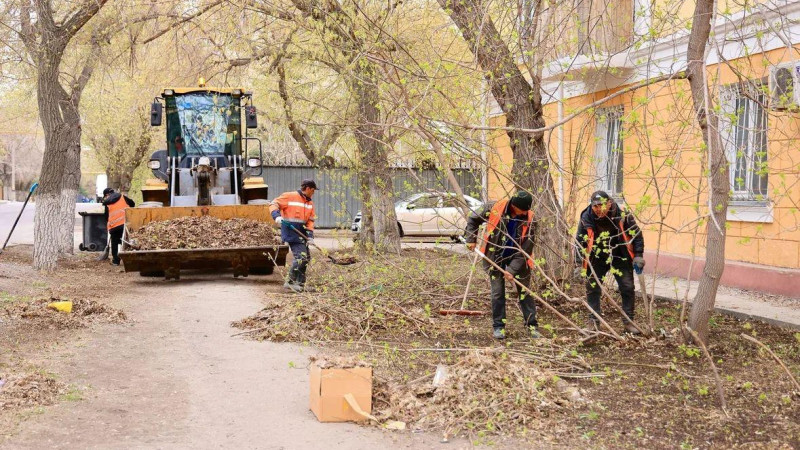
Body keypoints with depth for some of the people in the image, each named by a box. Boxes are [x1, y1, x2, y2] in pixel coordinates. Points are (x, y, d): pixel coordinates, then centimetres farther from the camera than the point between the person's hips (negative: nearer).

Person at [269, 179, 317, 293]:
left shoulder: (310, 203, 12)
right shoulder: (289, 196, -9)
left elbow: (310, 220, 12)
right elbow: (274, 204, -8)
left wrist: (310, 235, -1)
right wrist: (277, 216, -25)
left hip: (300, 233, 9)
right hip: (290, 232, -9)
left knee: (306, 257, 11)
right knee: (301, 256, -15)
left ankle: (300, 283, 22)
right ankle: (291, 281, -2)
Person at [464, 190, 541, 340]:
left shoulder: (529, 219, -20)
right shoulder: (494, 208, -19)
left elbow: (525, 249, -18)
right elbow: (473, 219, -1)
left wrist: (512, 269, -21)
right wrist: (471, 239, -5)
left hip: (517, 259, 0)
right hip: (495, 257, 0)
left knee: (525, 292, 5)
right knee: (498, 292, 2)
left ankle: (532, 325, 15)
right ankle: (498, 326, 12)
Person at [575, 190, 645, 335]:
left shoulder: (623, 215, -18)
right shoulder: (586, 218, -16)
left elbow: (637, 235, -5)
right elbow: (580, 241, -3)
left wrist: (638, 256, -9)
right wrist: (580, 263, -5)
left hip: (620, 258, 0)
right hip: (597, 259, 1)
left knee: (628, 288, 0)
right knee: (592, 289, 2)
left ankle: (628, 322, 12)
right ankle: (593, 322, 15)